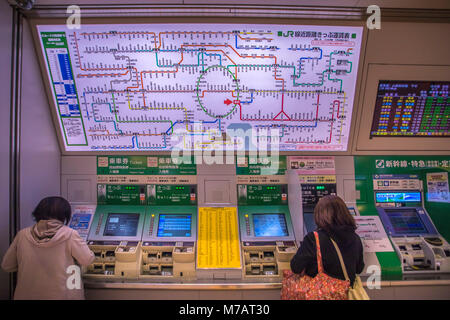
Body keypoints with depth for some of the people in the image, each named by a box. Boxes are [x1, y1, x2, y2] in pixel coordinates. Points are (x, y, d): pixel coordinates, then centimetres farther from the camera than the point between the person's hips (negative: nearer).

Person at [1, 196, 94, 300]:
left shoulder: (23, 235, -5)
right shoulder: (69, 234, -15)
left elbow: (6, 266, 6)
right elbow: (88, 260, -8)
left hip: (27, 295, 3)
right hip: (60, 295, -2)